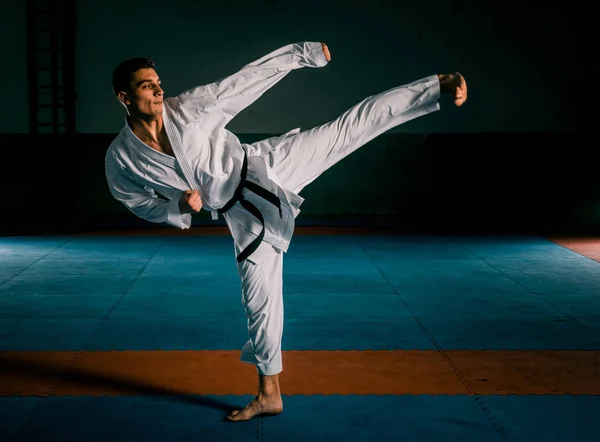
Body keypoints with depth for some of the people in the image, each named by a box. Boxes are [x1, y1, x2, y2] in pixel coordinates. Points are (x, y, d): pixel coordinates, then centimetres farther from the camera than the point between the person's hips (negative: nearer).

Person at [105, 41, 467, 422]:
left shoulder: (188, 107, -11)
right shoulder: (121, 160, -6)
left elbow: (247, 80, -9)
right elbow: (145, 205, 9)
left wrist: (301, 53, -11)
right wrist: (180, 205, -12)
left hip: (267, 168, -1)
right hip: (245, 215, 1)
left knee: (349, 128, -14)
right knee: (259, 298, 5)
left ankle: (441, 86, -12)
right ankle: (269, 394, 22)